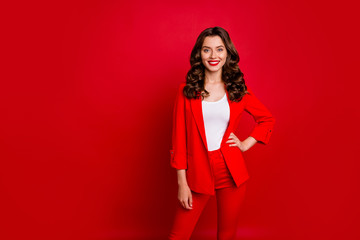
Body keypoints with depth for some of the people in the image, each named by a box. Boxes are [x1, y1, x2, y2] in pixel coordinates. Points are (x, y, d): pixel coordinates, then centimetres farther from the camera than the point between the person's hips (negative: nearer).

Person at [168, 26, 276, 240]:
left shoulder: (238, 89, 3)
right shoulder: (186, 91, -2)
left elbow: (267, 119, 15)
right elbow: (179, 138, -3)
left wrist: (246, 144, 2)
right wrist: (182, 182, -6)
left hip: (231, 172, 1)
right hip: (197, 172, -1)